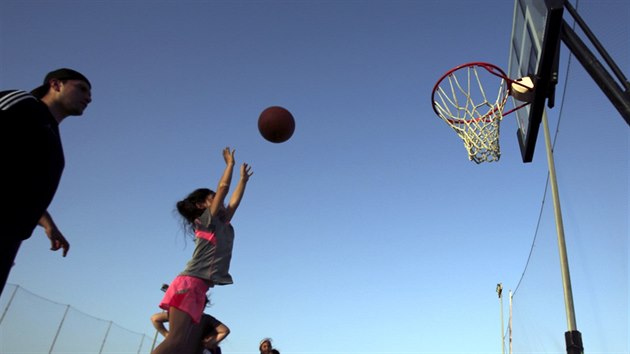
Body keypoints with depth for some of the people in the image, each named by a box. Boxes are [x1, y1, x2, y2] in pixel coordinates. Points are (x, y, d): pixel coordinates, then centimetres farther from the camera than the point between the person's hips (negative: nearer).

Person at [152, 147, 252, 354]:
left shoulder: (222, 225, 23)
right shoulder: (206, 220, 3)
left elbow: (234, 201, 31)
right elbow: (223, 188, 1)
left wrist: (244, 178, 37)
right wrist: (230, 163, 11)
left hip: (198, 288, 8)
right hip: (189, 284, -8)